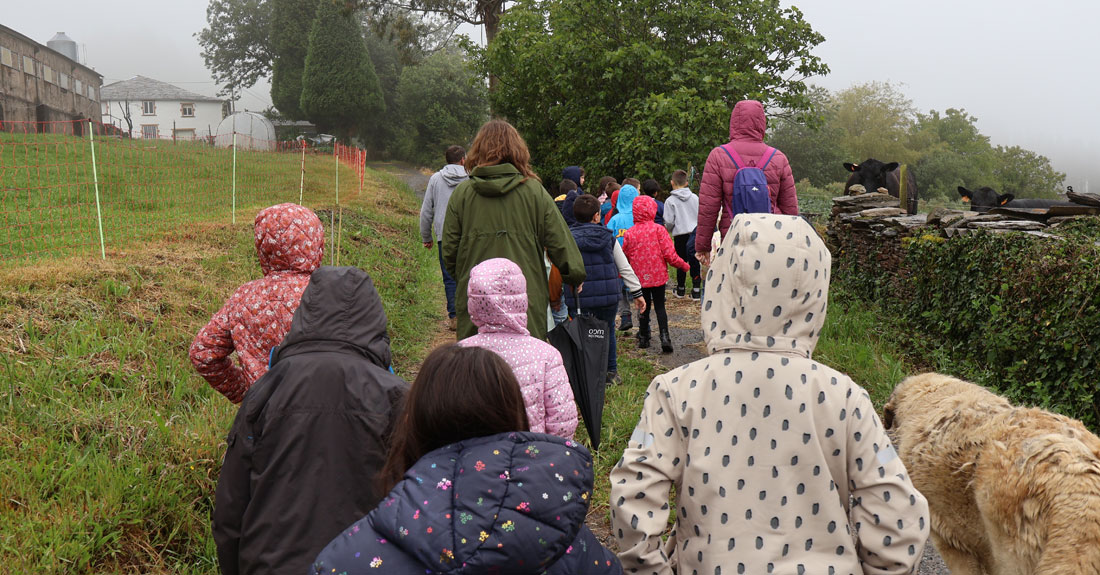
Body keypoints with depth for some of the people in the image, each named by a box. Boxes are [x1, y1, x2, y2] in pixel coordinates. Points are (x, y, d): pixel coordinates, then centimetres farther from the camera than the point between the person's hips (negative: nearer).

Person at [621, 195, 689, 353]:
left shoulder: (629, 233, -5)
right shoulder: (658, 229, -10)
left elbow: (624, 257, 3)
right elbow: (669, 253, -11)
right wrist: (683, 265, 4)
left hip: (639, 278, 1)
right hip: (658, 276, -1)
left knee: (644, 307, 15)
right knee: (660, 306, 7)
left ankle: (643, 338, 21)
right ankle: (664, 336, -7)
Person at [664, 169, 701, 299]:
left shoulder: (670, 201, -7)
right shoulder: (695, 198, 4)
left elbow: (669, 222, -9)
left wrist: (669, 230, 12)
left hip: (680, 235, -3)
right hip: (695, 234, 3)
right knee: (695, 262, 4)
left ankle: (680, 289, 20)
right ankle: (696, 290, 1)